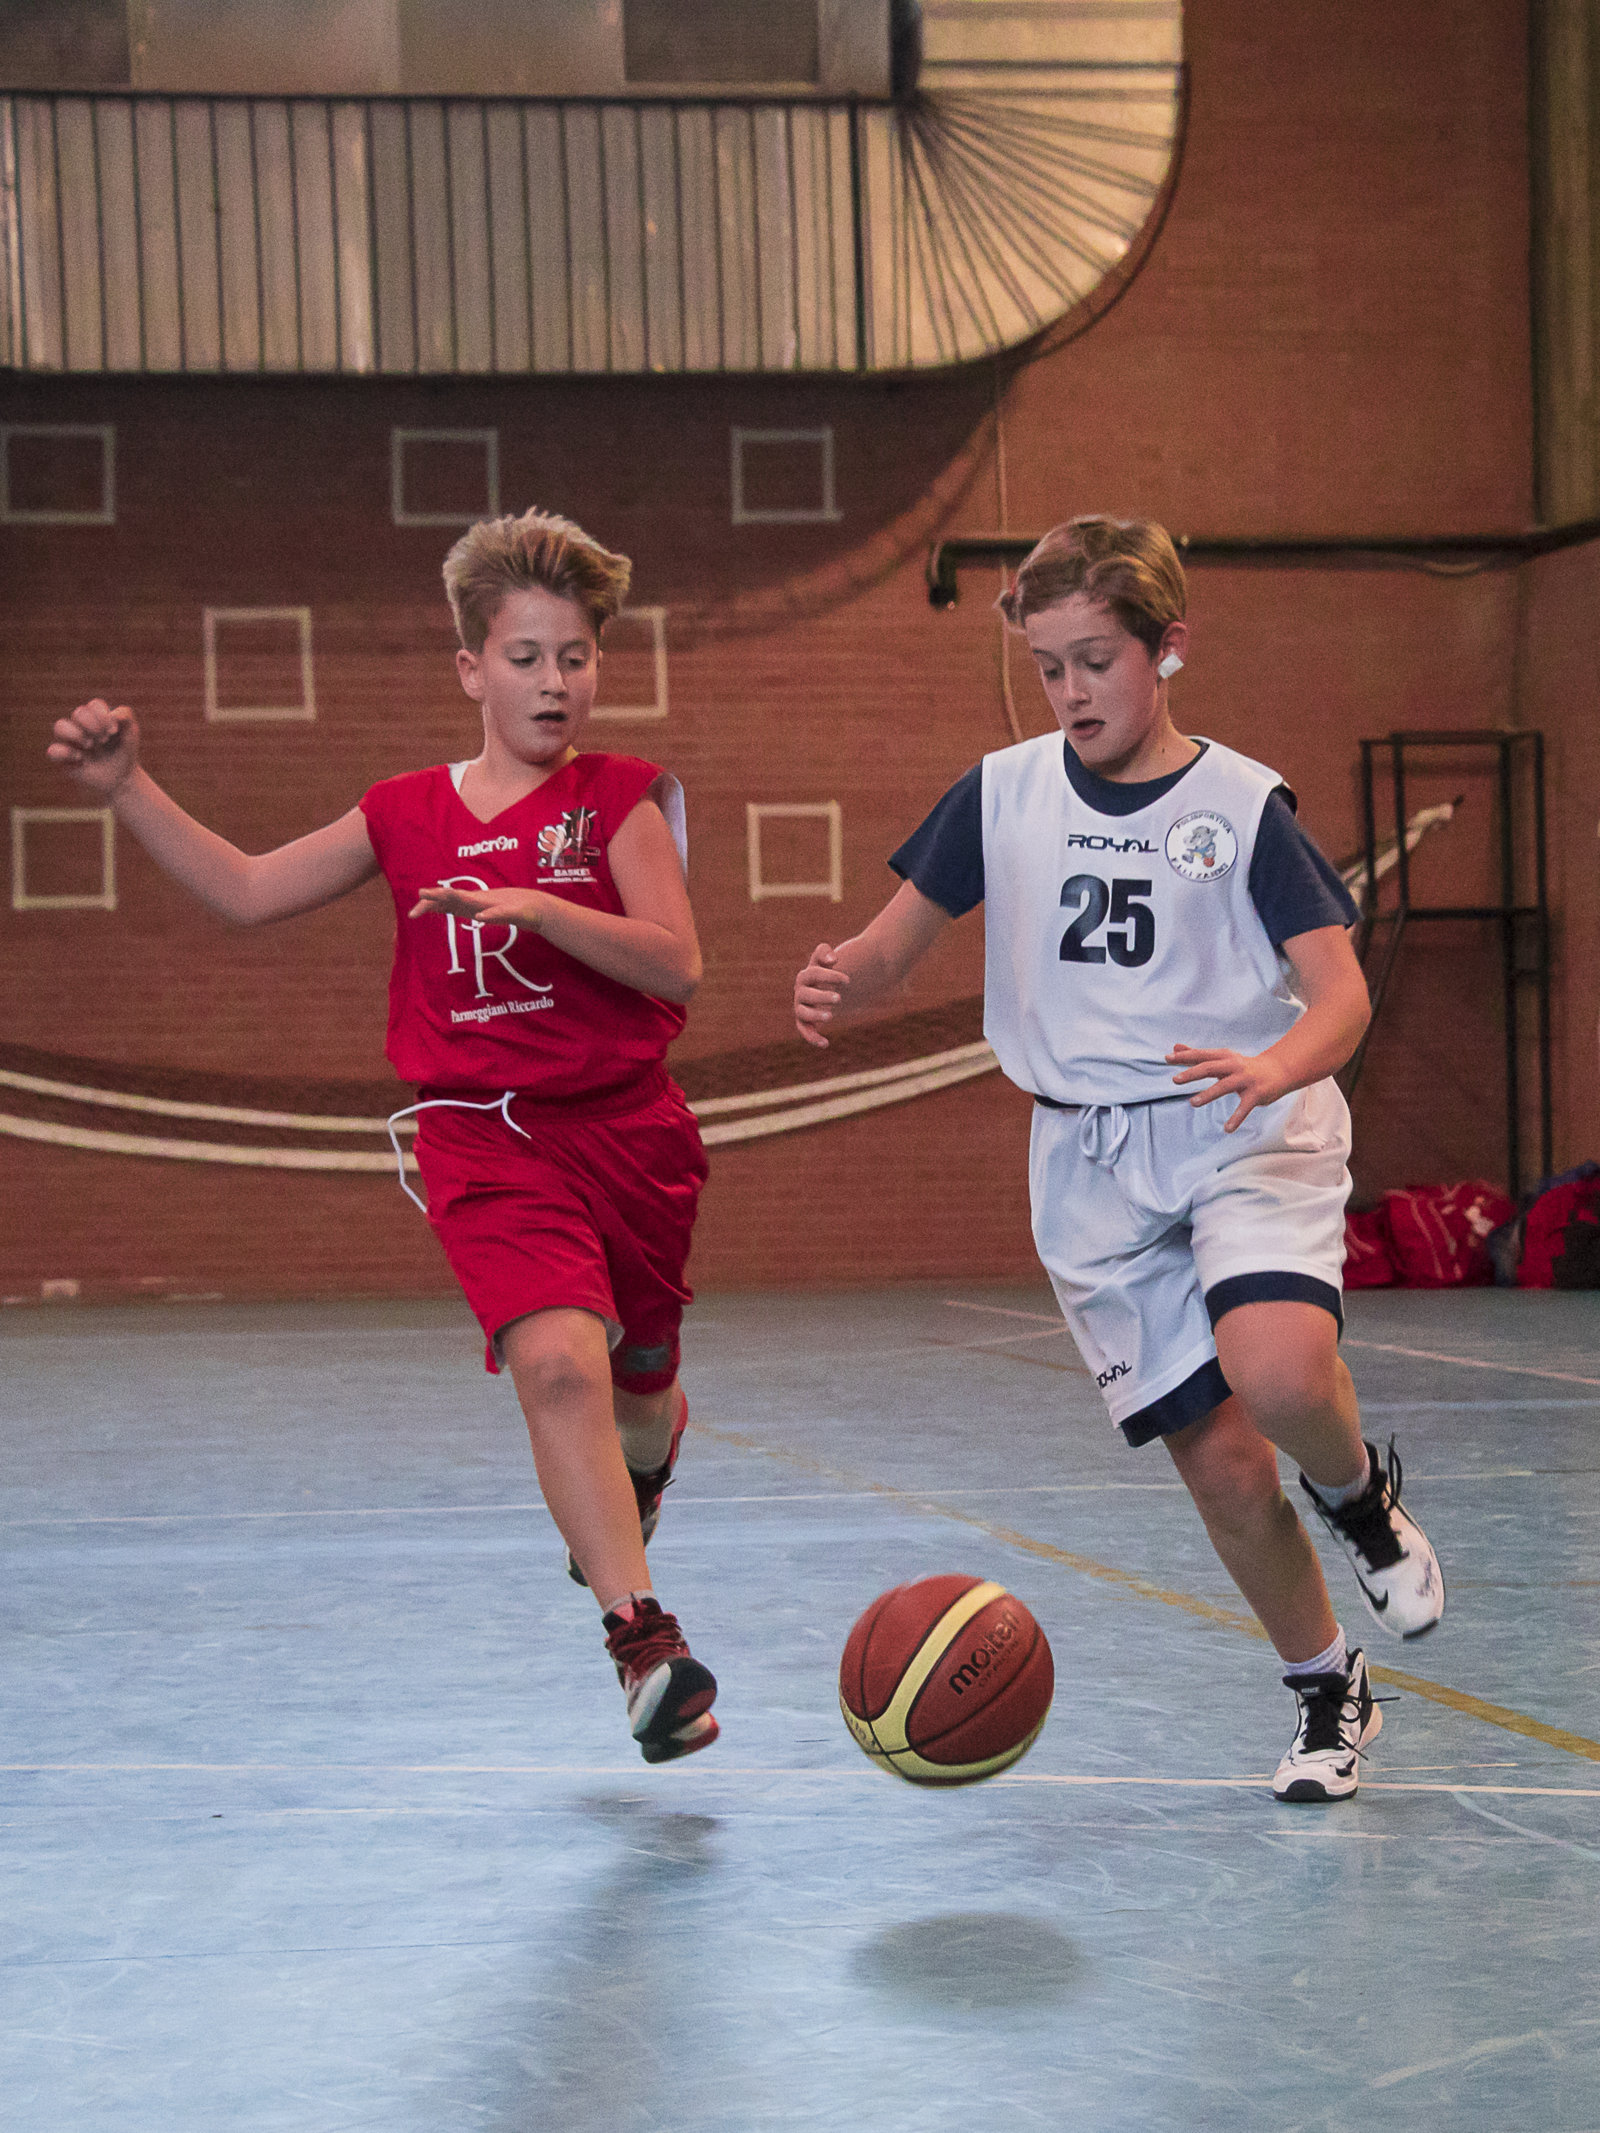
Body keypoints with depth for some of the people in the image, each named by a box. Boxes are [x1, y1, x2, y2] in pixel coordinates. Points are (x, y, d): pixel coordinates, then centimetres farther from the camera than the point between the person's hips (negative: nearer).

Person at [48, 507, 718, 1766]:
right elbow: (247, 891, 12)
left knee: (641, 1385, 16)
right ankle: (647, 1644, -27)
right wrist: (128, 788, 4)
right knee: (558, 1361, -25)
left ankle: (622, 1499, 55)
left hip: (628, 1132, 1)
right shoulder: (409, 815, 6)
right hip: (486, 1140, -1)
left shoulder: (622, 799, -1)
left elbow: (676, 964, -11)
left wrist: (538, 907, -24)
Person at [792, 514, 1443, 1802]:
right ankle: (1328, 1692, 21)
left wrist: (1274, 1069, -33)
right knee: (1220, 1459, -1)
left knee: (1277, 1367, -31)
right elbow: (894, 947, 7)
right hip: (1090, 1162, 3)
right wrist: (839, 986, -18)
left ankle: (1363, 1497, 4)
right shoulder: (1003, 794, 4)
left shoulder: (1243, 805, -4)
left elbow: (1342, 987, -11)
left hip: (1249, 1134, -2)